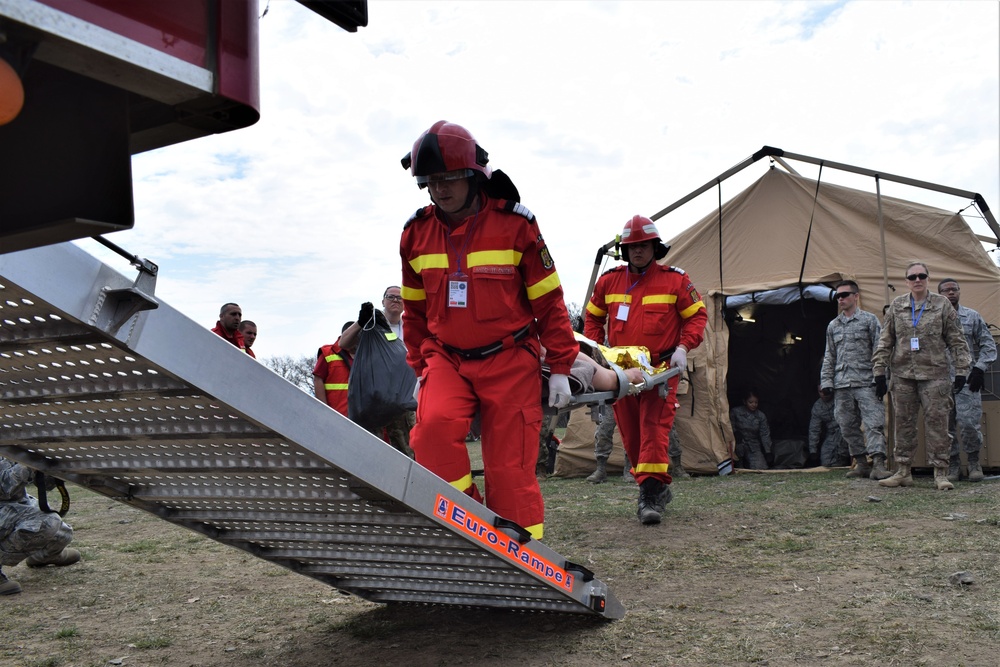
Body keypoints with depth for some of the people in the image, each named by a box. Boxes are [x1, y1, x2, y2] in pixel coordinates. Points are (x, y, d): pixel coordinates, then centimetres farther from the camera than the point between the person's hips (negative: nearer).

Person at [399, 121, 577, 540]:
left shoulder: (514, 224, -5)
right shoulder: (417, 232, 5)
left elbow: (548, 301, 1)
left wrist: (560, 367, 1)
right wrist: (420, 367, 18)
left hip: (510, 362, -2)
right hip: (446, 359, 3)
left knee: (510, 468, -3)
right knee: (433, 426, -27)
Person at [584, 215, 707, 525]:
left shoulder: (675, 280, 2)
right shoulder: (609, 281, 10)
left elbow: (697, 316, 5)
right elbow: (593, 318, 20)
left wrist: (684, 347, -10)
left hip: (661, 369, -4)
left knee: (654, 429, -15)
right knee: (630, 433, 8)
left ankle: (651, 494, -13)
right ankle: (658, 488, 24)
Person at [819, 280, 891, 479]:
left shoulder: (869, 320, 4)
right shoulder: (833, 325, 17)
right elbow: (829, 357, 19)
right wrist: (826, 381, 12)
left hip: (866, 382, -5)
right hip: (841, 385, 5)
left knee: (874, 423, -13)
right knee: (848, 426, 6)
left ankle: (878, 464, -17)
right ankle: (861, 463, 15)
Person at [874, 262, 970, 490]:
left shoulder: (942, 305, 4)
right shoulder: (896, 306, 9)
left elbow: (956, 340, 6)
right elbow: (885, 341, 11)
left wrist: (961, 371, 0)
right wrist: (879, 372, 6)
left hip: (934, 375, -2)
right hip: (902, 374, 2)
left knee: (937, 422, -4)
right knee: (903, 422, 5)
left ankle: (941, 473, 3)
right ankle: (903, 471, 13)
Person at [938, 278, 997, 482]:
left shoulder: (973, 317, 10)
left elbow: (988, 345, 10)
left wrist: (979, 369, -1)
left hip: (967, 380, -1)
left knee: (969, 422, -9)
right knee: (945, 425, 2)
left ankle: (973, 461, 12)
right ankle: (953, 464, 13)